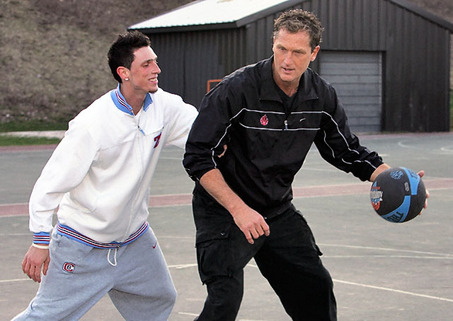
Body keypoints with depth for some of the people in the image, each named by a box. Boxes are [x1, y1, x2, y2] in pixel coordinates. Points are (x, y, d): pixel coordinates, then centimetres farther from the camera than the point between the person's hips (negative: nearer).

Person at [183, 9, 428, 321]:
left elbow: (346, 150, 9)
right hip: (224, 213, -6)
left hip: (280, 212, 6)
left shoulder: (321, 96, -5)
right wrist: (238, 209, -26)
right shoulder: (237, 89, -22)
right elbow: (198, 157, -19)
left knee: (316, 289, 10)